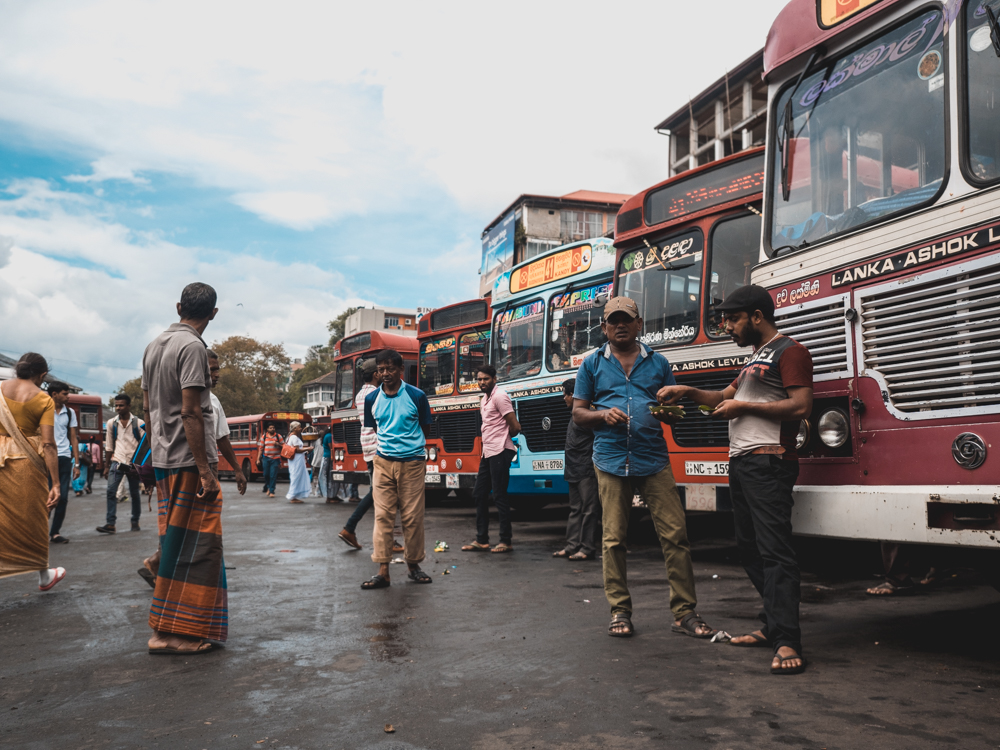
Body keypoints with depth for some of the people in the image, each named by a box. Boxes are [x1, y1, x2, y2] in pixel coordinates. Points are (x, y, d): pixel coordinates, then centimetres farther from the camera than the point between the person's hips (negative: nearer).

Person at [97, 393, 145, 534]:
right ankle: (110, 523, -12)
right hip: (117, 462, 2)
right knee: (111, 491, -12)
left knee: (134, 493, 7)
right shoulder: (111, 423, 7)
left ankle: (135, 522, 19)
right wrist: (106, 466, 10)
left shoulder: (138, 423, -1)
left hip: (133, 463, -2)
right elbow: (108, 447, 12)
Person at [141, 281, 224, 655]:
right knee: (192, 546, -3)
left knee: (177, 543, 16)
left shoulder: (154, 345, 14)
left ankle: (167, 626, 24)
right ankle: (169, 632, 1)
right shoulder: (192, 347, -14)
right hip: (189, 461, -9)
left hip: (163, 460, 9)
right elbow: (190, 412, -20)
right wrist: (205, 469, -19)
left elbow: (147, 407, 18)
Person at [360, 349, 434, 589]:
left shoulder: (417, 396, -3)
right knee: (383, 516, -2)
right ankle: (383, 571, 1)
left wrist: (409, 444, 9)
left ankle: (413, 565, 18)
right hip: (383, 463, 2)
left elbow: (425, 427, 8)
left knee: (413, 517, 3)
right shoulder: (372, 399, 4)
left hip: (412, 463, -2)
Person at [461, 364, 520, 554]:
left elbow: (514, 427, -14)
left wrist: (504, 438, 4)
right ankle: (481, 540, 17)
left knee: (499, 496, -6)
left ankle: (506, 541, 2)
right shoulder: (484, 399, 18)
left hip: (499, 452, -10)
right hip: (487, 453, 10)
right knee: (480, 494, 10)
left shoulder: (499, 397, -11)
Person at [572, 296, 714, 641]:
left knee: (675, 533, -4)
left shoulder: (658, 362, 14)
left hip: (654, 460, 1)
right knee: (614, 538, 3)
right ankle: (620, 611, 15)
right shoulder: (592, 364, 11)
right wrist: (603, 414, -10)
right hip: (611, 460, -1)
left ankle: (684, 612, 5)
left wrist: (668, 411, -7)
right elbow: (577, 412, 10)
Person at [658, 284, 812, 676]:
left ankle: (786, 642, -13)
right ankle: (773, 626, 18)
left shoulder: (789, 351, -5)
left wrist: (744, 407, -11)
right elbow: (726, 397, 31)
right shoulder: (755, 358, 26)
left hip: (767, 462, -10)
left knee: (774, 549, -13)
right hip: (741, 463, 10)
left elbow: (801, 406, -16)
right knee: (750, 548, 10)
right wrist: (689, 392, 16)